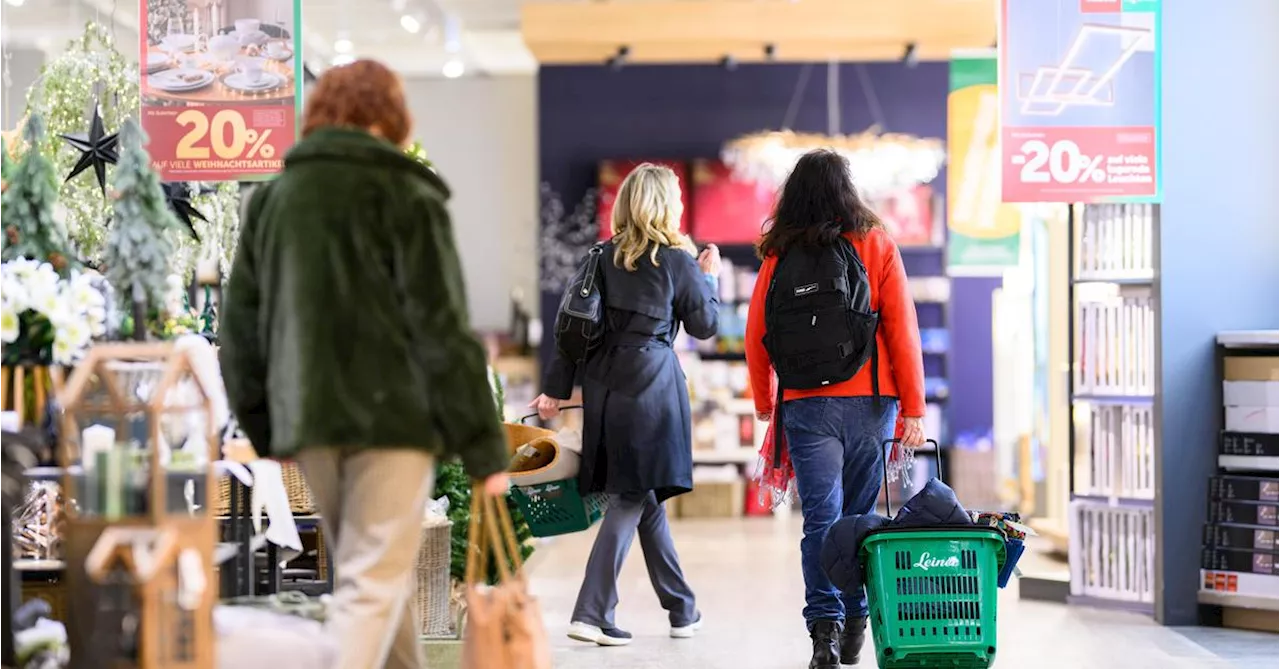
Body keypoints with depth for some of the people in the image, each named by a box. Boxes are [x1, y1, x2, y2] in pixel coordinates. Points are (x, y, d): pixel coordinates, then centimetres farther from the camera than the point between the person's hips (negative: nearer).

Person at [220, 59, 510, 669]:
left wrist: (264, 428, 22)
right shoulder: (406, 197, -4)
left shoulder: (271, 199, 11)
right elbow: (443, 333, -8)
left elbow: (241, 327, 13)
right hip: (392, 415, -5)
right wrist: (484, 446, -5)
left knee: (366, 572, 20)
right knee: (373, 582, -6)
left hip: (308, 418, 5)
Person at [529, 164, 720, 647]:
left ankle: (682, 609, 23)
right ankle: (592, 613, -11)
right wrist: (709, 277, 21)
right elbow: (704, 326, 6)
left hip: (604, 384, 5)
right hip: (651, 383, -5)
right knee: (631, 498, -2)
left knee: (646, 497, 14)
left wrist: (556, 389, 8)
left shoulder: (603, 257, 8)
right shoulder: (677, 261, -4)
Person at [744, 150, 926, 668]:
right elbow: (902, 330, -4)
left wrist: (764, 403, 17)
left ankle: (826, 627, -14)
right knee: (860, 516, 11)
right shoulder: (877, 246, 0)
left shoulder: (779, 255, 2)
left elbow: (756, 334, 4)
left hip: (806, 405, 0)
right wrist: (914, 407, -1)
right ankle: (854, 625, 17)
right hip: (869, 400, 0)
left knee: (821, 519, -2)